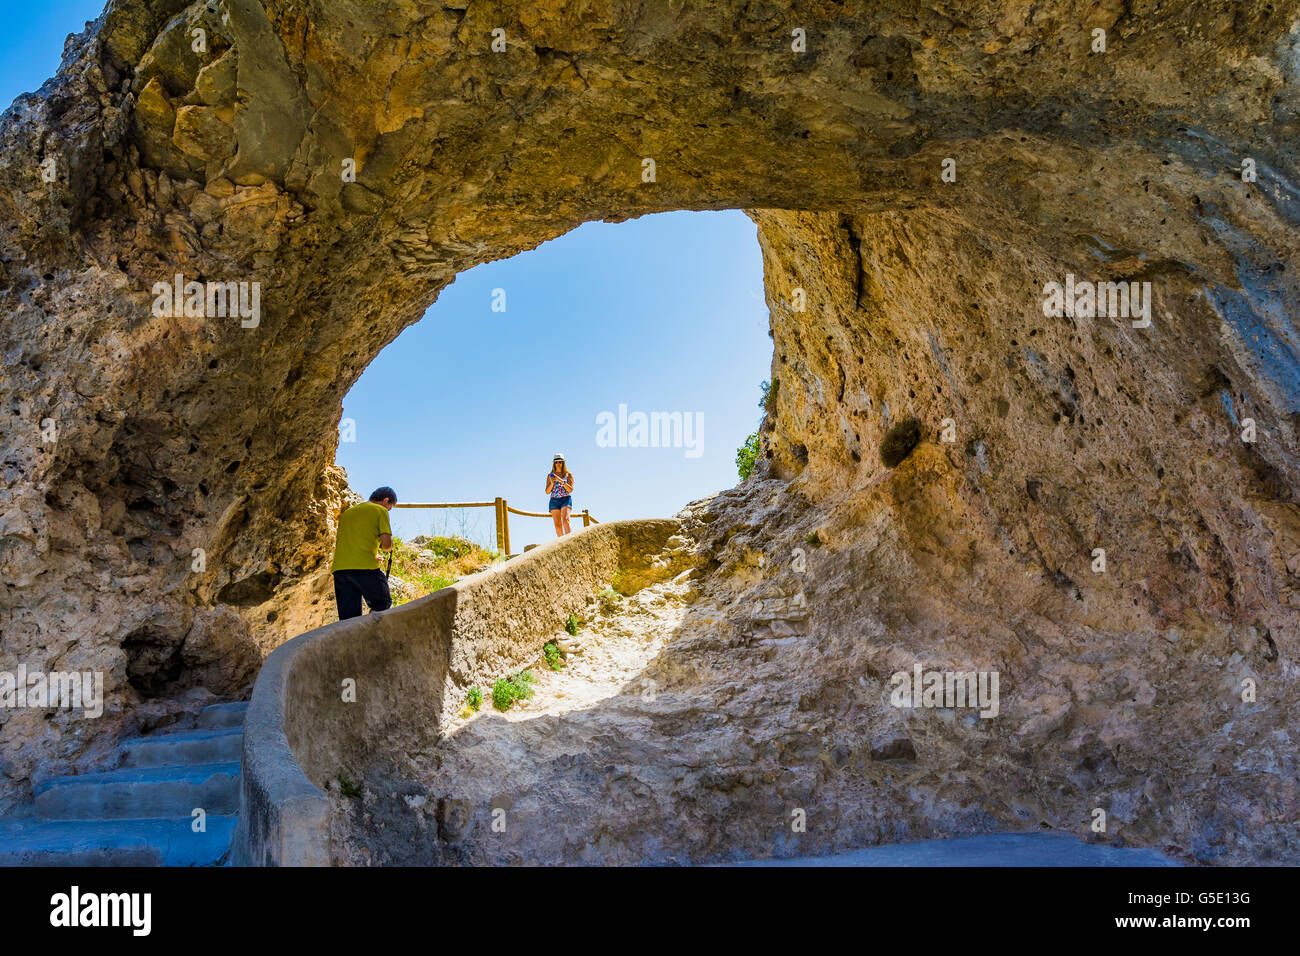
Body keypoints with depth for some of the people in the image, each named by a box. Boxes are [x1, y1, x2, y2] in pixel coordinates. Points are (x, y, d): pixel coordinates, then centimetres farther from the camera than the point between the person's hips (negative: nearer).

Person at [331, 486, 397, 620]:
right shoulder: (380, 510, 7)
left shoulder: (347, 513, 27)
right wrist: (389, 546, 22)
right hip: (365, 568, -6)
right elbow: (386, 544, -2)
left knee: (348, 619, 5)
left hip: (339, 568, 6)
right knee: (383, 606, 4)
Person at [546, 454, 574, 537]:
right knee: (557, 525, -6)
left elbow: (570, 490, -4)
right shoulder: (550, 476, 13)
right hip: (554, 501, 3)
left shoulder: (568, 474, 7)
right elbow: (547, 492, 8)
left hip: (566, 499, -3)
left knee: (565, 520, -24)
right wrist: (552, 483, -11)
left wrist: (561, 480, -17)